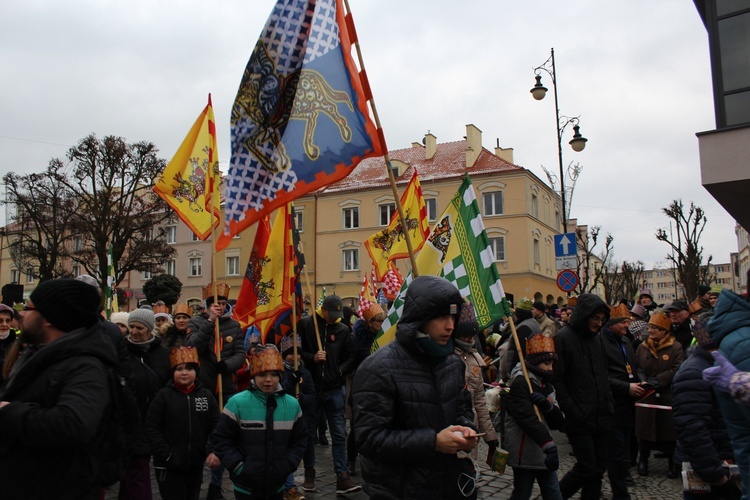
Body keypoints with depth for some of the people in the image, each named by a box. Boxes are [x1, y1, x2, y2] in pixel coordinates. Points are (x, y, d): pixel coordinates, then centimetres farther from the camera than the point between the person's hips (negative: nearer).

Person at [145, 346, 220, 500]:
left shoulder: (206, 395, 2)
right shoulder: (163, 395, -6)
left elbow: (216, 427, 1)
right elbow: (152, 428, -8)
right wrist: (167, 455, -14)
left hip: (196, 465, 4)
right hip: (169, 467, -3)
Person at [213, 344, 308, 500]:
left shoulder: (292, 404, -1)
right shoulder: (237, 403, -12)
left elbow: (300, 439, 9)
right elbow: (222, 440, -7)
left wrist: (288, 465, -1)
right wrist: (238, 467, -12)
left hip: (277, 485, 3)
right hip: (246, 486, -3)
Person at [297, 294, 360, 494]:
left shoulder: (343, 329, 3)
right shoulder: (305, 324, -4)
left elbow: (350, 356, 9)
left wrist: (341, 371, -6)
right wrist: (312, 358, -17)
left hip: (334, 389, 1)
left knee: (339, 434, 2)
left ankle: (342, 477, 8)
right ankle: (309, 472, 30)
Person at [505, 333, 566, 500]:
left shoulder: (547, 386, 14)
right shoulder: (520, 384, -13)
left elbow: (558, 423, 6)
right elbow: (528, 419, -26)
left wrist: (548, 405, -14)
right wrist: (548, 445, -34)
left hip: (543, 454, 8)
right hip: (525, 454, -8)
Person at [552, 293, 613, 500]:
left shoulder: (596, 338, 12)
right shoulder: (564, 338, -11)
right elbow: (556, 380, -14)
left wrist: (608, 405, 11)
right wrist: (572, 411, -17)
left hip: (600, 417, 7)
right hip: (580, 420, -7)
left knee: (598, 468, 11)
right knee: (587, 467, -4)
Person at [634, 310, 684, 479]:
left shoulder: (676, 348, -5)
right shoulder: (642, 347, 8)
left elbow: (677, 370, -13)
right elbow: (638, 368, 8)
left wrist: (657, 381, -16)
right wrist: (644, 381, -10)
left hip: (668, 397, -3)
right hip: (646, 396, 3)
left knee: (669, 430, 4)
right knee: (645, 429, 7)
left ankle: (673, 463, 20)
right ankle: (643, 459, 22)